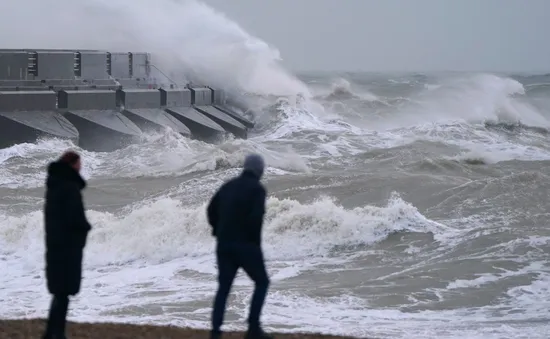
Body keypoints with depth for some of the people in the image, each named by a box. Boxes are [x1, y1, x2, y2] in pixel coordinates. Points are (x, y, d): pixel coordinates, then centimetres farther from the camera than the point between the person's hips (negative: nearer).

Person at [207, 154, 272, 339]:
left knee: (224, 287, 11)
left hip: (223, 244, 6)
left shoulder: (228, 186, 12)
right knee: (262, 282, 10)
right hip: (245, 244, -6)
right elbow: (256, 217, -20)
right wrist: (256, 241, -8)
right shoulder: (257, 188, -9)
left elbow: (211, 209, 12)